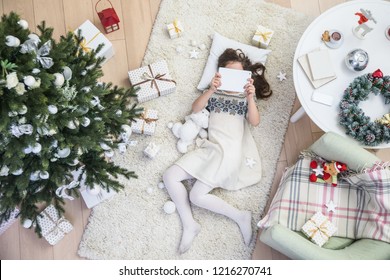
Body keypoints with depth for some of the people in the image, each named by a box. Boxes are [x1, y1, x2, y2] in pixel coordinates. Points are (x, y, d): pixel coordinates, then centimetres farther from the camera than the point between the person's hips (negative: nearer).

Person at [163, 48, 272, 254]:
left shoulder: (246, 95, 11)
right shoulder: (214, 92, 16)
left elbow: (255, 121, -5)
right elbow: (195, 109, -1)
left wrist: (250, 97, -21)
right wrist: (211, 90, -17)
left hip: (229, 151, -5)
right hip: (209, 148, 5)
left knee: (197, 196, -18)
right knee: (169, 177, -10)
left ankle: (240, 216, -1)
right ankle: (189, 225, -6)